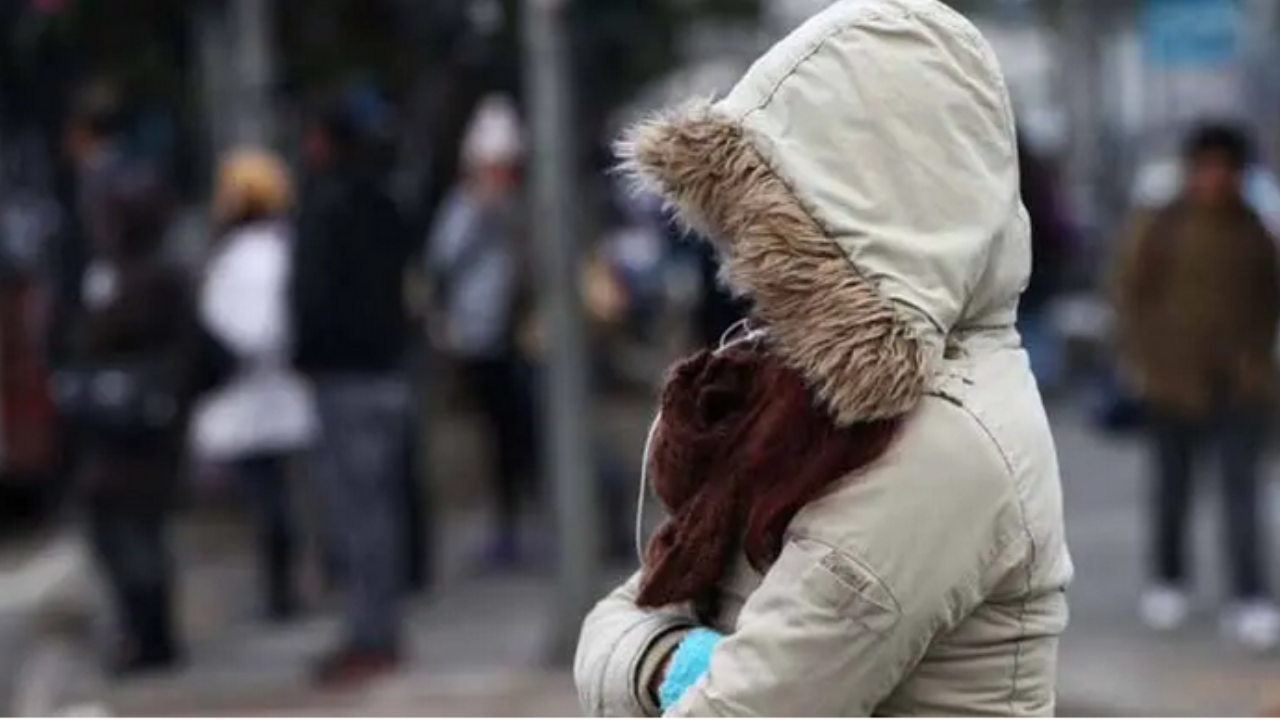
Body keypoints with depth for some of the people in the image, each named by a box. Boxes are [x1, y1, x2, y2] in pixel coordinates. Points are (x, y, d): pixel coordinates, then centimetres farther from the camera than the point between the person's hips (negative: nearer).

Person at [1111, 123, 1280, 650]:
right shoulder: (1161, 229, -4)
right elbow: (1130, 293, 0)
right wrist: (1139, 359, -4)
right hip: (1175, 378, -1)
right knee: (1172, 487, 11)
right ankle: (1168, 582, 27)